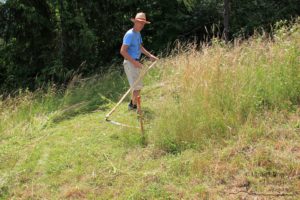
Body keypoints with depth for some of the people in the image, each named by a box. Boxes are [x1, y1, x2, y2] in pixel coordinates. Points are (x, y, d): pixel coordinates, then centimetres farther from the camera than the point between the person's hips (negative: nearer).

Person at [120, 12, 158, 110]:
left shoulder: (138, 33, 11)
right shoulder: (130, 34, -17)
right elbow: (122, 51, -23)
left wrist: (150, 55, 17)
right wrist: (134, 62, -25)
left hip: (136, 63, 9)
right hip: (130, 63, -9)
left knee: (137, 85, 17)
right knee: (138, 86, -9)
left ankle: (132, 103, 31)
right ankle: (134, 105, 4)